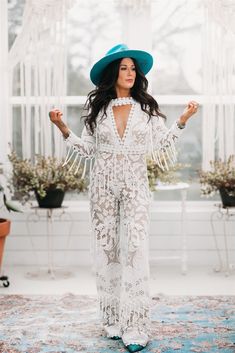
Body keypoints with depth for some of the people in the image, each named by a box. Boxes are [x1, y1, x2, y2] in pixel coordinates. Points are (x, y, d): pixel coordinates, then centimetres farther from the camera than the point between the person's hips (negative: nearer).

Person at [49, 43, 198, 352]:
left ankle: (136, 328, -7)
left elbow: (161, 143, 5)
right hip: (103, 187, 2)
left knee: (135, 249, -10)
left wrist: (182, 120, -2)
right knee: (106, 248, 5)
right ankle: (112, 320, 16)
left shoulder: (146, 107, 4)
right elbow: (87, 149, 9)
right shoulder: (97, 108, 7)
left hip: (135, 187, -2)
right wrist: (63, 128, -1)